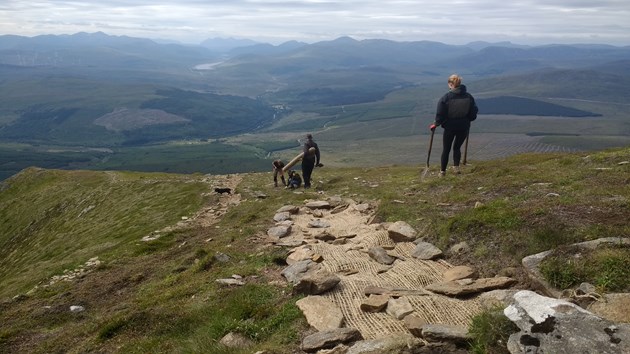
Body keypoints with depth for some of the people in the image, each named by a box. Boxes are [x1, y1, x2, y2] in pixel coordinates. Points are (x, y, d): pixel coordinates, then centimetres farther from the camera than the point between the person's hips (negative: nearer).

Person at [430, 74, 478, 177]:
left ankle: (442, 171, 19)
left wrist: (436, 124, 4)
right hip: (464, 127, 3)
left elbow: (440, 114, -12)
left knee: (446, 149, 12)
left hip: (450, 127, -2)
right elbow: (473, 115, 1)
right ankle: (456, 167, 15)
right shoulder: (469, 97, -3)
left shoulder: (446, 97, -13)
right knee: (457, 147, 23)